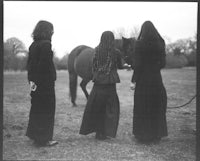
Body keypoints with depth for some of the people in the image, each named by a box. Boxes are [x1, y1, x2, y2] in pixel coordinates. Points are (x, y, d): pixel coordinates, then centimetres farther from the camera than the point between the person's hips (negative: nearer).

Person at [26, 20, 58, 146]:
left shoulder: (34, 45, 11)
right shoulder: (46, 44, -15)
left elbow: (30, 64, 11)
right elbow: (45, 63, -21)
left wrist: (32, 80, 10)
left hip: (36, 82, 8)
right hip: (45, 82, -8)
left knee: (36, 108, 17)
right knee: (47, 109, 0)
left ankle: (35, 135, 26)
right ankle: (44, 139, 6)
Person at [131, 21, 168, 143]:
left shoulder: (140, 43, -9)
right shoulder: (160, 43, 1)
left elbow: (137, 64, -12)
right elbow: (163, 63, 4)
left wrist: (134, 81, -6)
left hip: (143, 79, -3)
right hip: (156, 78, 3)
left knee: (142, 107, 6)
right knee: (157, 106, 13)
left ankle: (143, 135, 12)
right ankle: (156, 134, 19)